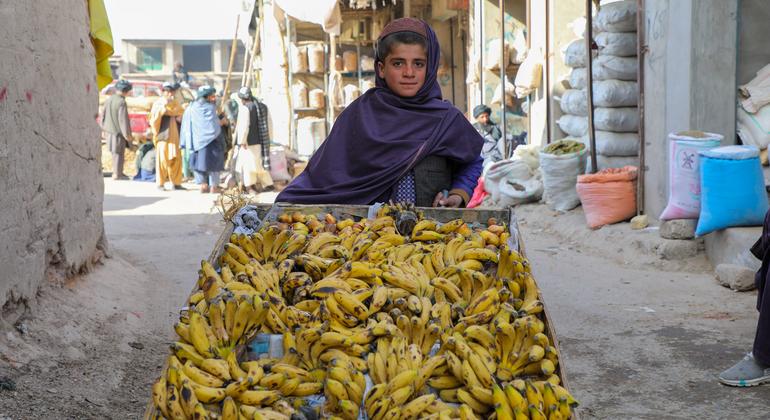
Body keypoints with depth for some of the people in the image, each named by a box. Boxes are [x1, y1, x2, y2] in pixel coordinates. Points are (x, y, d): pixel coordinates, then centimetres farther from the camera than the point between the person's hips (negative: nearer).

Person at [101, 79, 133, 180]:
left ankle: (116, 171, 26)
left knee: (115, 152, 19)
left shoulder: (108, 100, 3)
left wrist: (104, 127, 23)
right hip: (118, 132, -7)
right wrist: (127, 134, -13)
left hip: (110, 131, 7)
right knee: (118, 153, 4)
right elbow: (123, 120, -20)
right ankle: (117, 174, 10)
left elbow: (103, 114, 11)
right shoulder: (121, 102, -20)